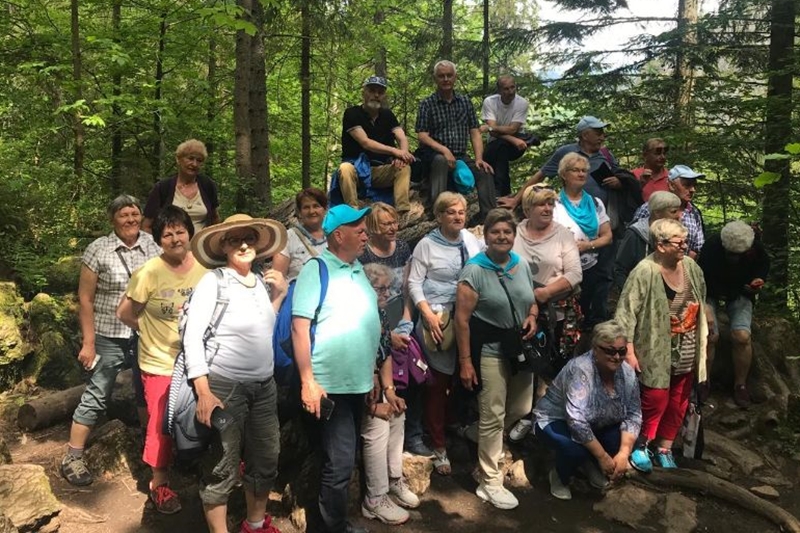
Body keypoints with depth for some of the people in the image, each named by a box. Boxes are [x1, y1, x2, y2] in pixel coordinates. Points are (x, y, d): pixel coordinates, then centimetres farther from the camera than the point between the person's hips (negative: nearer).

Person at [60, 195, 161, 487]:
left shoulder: (153, 245, -1)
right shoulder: (98, 250, -8)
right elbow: (85, 299, -6)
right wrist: (88, 343, -8)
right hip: (110, 337, -3)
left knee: (147, 391, 16)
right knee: (96, 395, 3)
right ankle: (72, 457, 16)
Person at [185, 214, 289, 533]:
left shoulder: (262, 284, 9)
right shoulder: (213, 282, -7)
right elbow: (192, 336, -11)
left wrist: (279, 294, 7)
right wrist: (203, 391, -17)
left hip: (264, 387, 6)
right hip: (224, 387, -6)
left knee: (265, 462, 16)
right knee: (223, 469, 0)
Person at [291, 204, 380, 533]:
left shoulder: (359, 269, 11)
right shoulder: (316, 269, -11)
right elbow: (300, 327, -16)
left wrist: (375, 376, 16)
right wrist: (308, 382, -20)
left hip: (359, 382, 8)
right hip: (330, 384, -8)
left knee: (344, 459, 18)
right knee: (340, 462, -4)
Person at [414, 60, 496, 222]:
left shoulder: (465, 101, 13)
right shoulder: (427, 104, 3)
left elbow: (475, 133, 8)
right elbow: (422, 136, -7)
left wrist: (479, 158, -8)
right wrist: (444, 150, -23)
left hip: (461, 156, 3)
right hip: (435, 155, -3)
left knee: (485, 173, -23)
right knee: (440, 161, -38)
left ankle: (488, 215, -16)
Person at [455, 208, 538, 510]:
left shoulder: (523, 266, 7)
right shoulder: (474, 270, -13)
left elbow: (532, 301, 21)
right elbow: (462, 319, -14)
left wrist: (532, 317, -4)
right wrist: (465, 361, -17)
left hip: (520, 349, 7)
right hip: (489, 351, -7)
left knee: (522, 410, 15)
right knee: (493, 417, 1)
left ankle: (486, 446, 41)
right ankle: (491, 483, 15)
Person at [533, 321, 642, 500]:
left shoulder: (627, 373, -12)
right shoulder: (580, 370, -32)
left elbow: (633, 415, -10)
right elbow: (576, 421, -36)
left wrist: (624, 453, -23)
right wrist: (602, 456, -30)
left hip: (595, 426, 6)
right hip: (555, 421, -6)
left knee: (623, 439, -18)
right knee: (576, 448, -33)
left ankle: (590, 464, 12)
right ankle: (560, 476, 1)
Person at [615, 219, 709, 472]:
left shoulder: (691, 266, -2)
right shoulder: (644, 272, -21)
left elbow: (701, 302, 12)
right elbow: (626, 313, -20)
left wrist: (702, 343, 15)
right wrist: (628, 351, -20)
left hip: (687, 353, 6)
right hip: (657, 352, -6)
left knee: (678, 404, 15)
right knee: (656, 401, -3)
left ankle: (664, 449, 34)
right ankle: (638, 446, 22)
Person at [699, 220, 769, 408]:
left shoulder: (756, 248, -16)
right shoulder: (711, 247, -29)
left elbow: (764, 265, 7)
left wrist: (759, 279, -11)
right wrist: (705, 308, -26)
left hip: (740, 294, 2)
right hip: (712, 294, -2)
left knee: (742, 336, -18)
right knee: (710, 336, -20)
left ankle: (740, 385, 2)